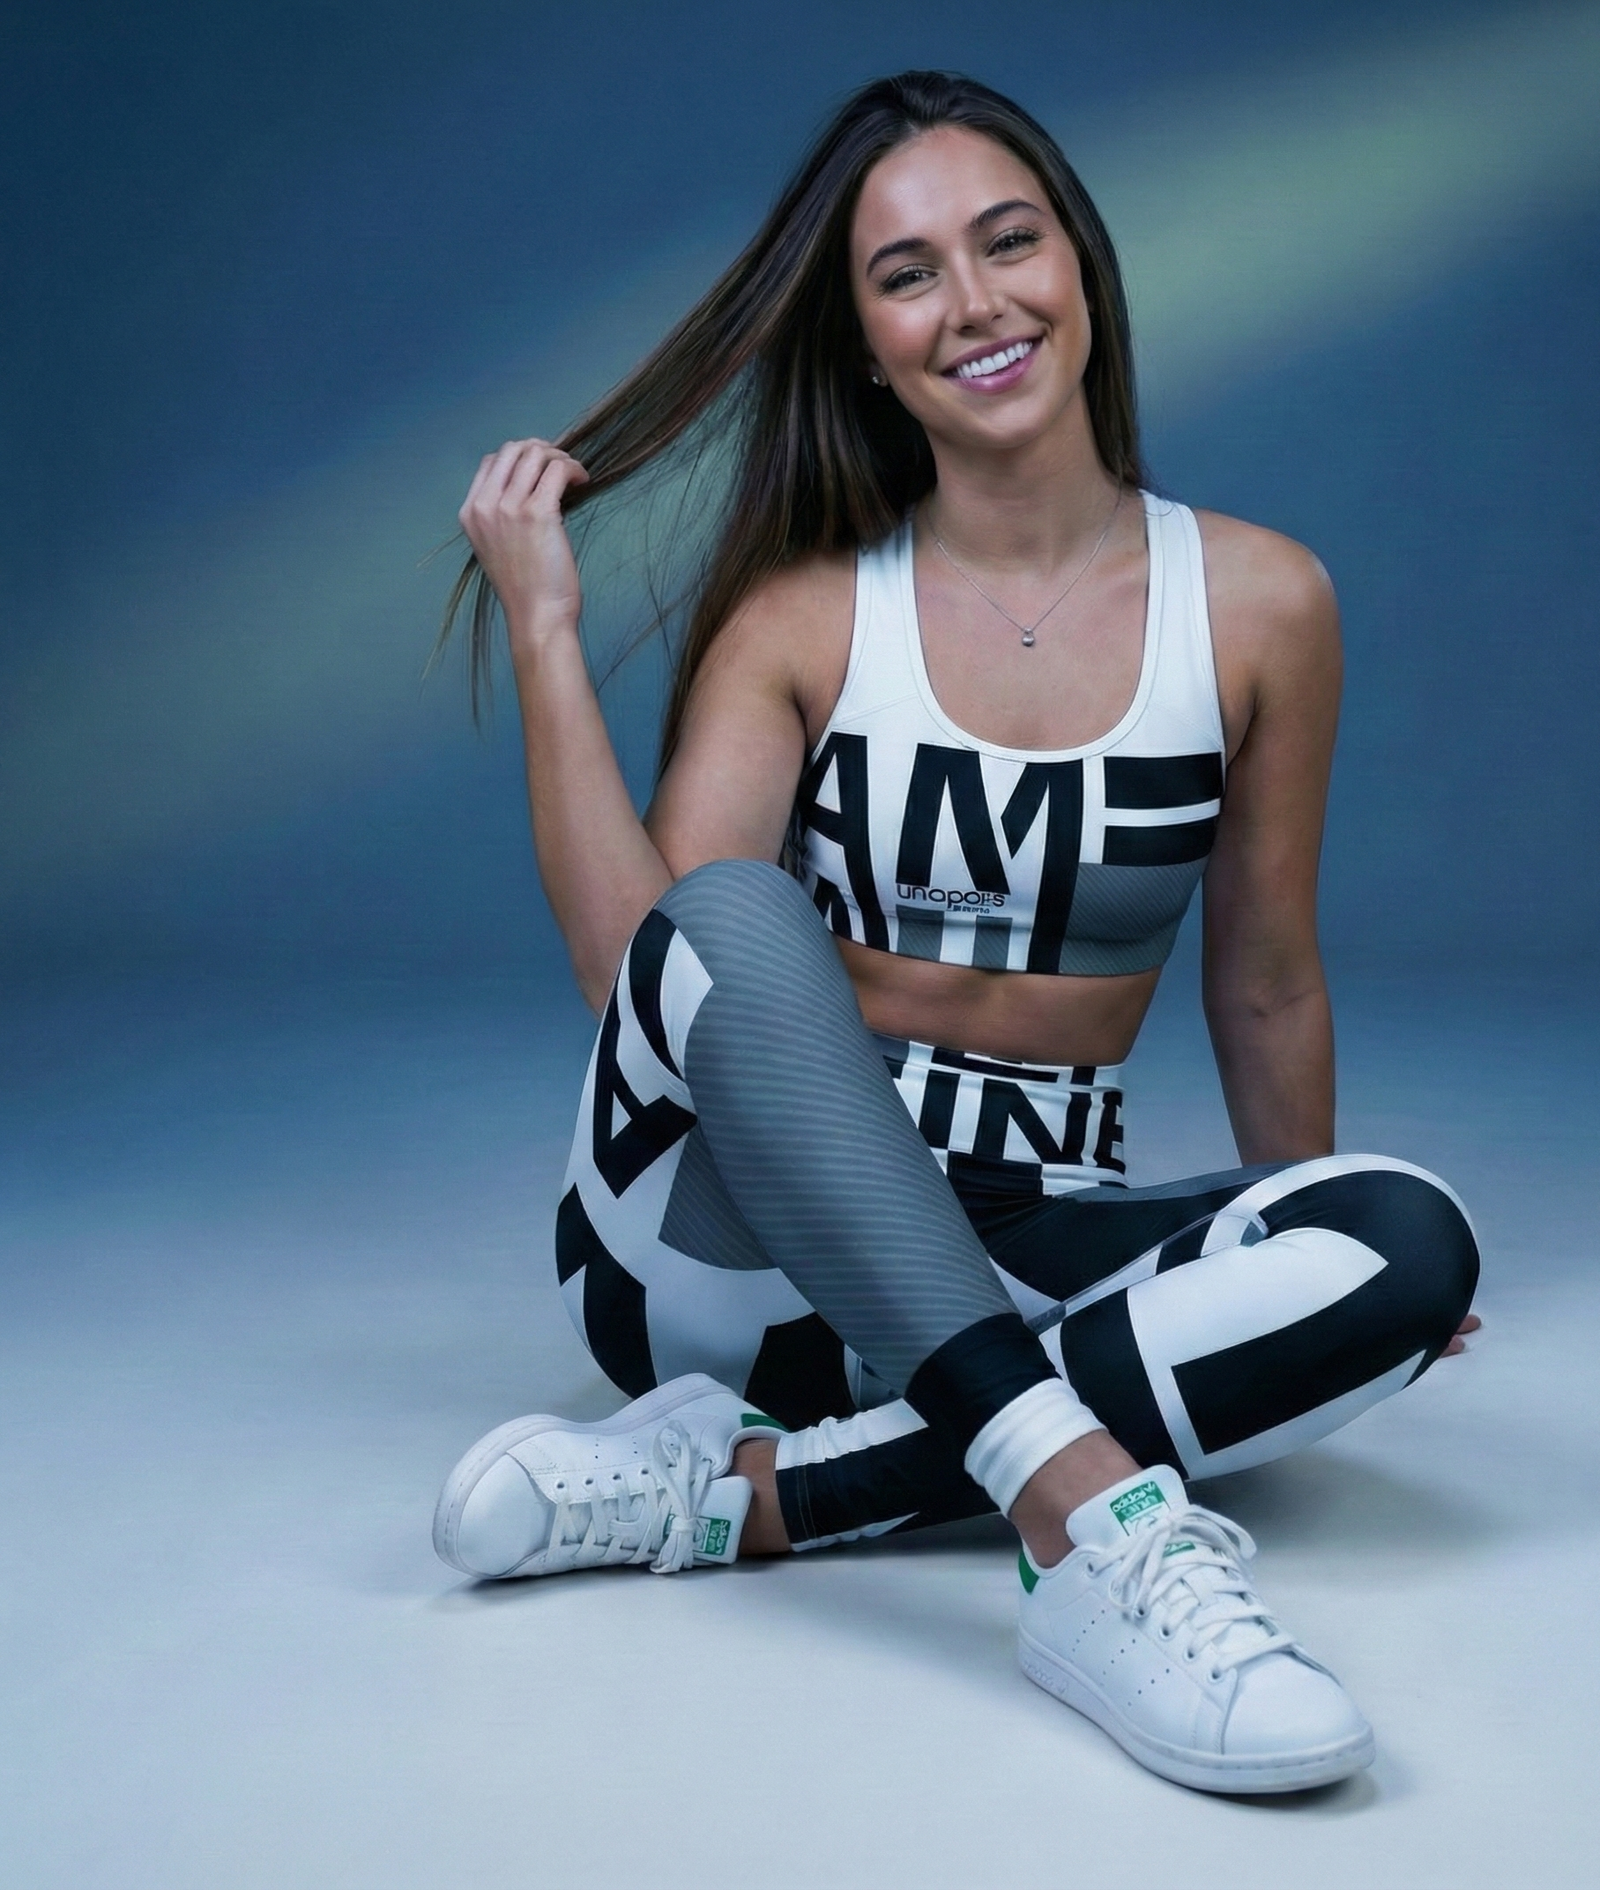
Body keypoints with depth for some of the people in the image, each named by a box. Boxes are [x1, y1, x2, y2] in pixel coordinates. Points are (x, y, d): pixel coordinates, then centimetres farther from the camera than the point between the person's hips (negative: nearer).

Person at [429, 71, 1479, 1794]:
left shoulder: (1258, 604, -1)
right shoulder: (802, 615, -3)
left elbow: (1264, 990, 9)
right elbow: (636, 961, -16)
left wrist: (1306, 1295, 18)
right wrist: (542, 628, -16)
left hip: (1010, 1256, 2)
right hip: (721, 1239, -1)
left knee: (1411, 1244, -26)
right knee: (732, 904, -31)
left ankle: (743, 1487, -29)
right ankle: (1088, 1513, -43)